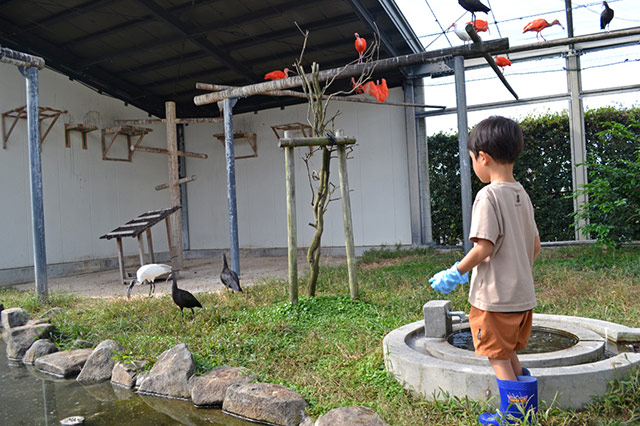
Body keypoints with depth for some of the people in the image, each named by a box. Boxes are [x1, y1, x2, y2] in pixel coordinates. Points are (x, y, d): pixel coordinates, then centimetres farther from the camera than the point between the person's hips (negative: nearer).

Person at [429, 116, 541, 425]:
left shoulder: (488, 195, -18)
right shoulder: (521, 194, 8)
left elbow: (484, 247, -23)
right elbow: (535, 245, 13)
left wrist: (455, 273, -11)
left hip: (495, 297, -8)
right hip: (522, 295, 9)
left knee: (498, 356, 7)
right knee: (507, 352, 23)